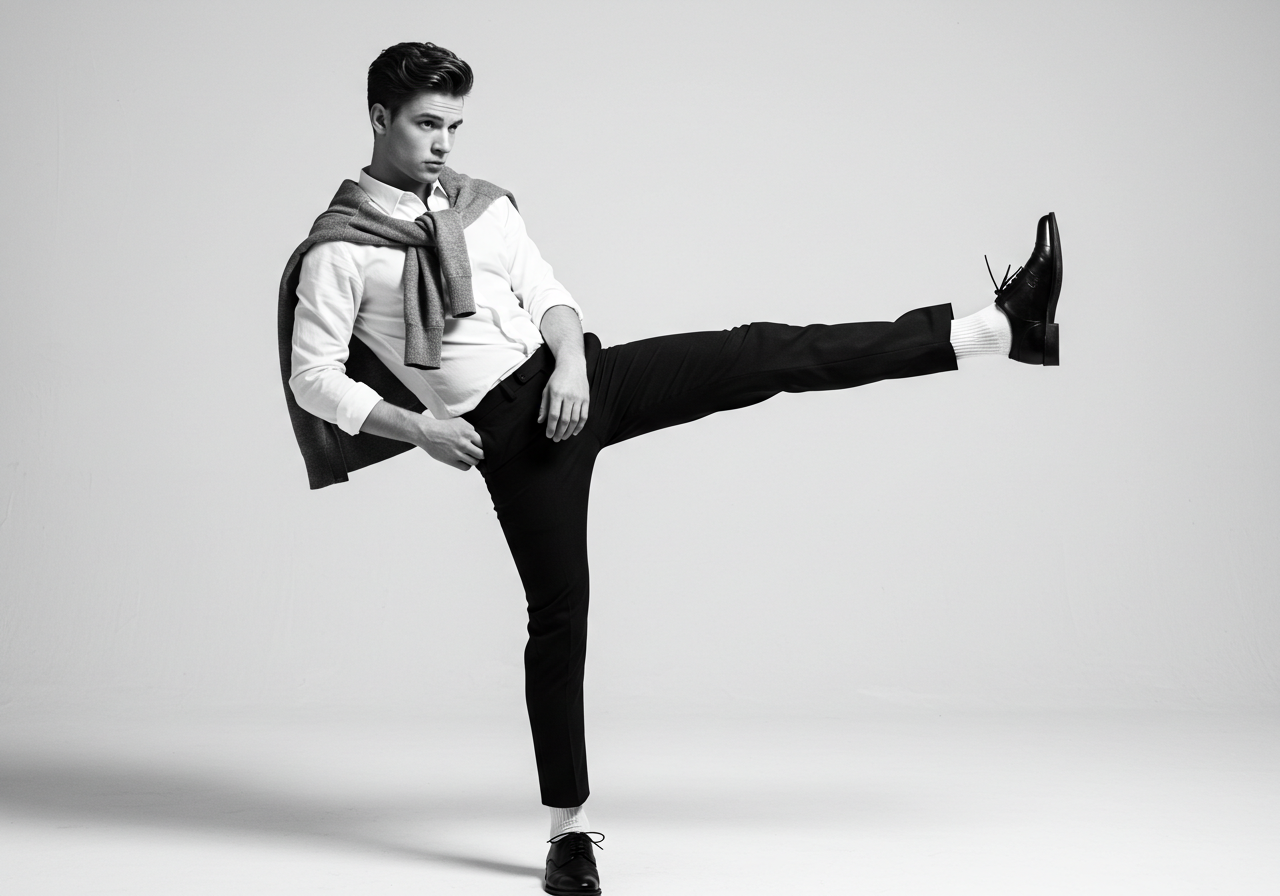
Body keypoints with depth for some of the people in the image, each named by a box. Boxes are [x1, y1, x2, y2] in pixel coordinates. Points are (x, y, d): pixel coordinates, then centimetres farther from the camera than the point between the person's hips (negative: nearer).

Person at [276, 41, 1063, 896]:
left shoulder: (484, 204, 14)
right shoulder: (338, 251, -1)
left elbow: (546, 294, 11)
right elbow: (314, 378, -2)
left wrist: (571, 360, -10)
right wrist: (416, 427, -13)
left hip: (571, 380, 4)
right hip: (508, 425, -4)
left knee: (770, 353, -6)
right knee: (559, 611, -3)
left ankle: (1002, 327, -8)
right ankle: (570, 826, 14)